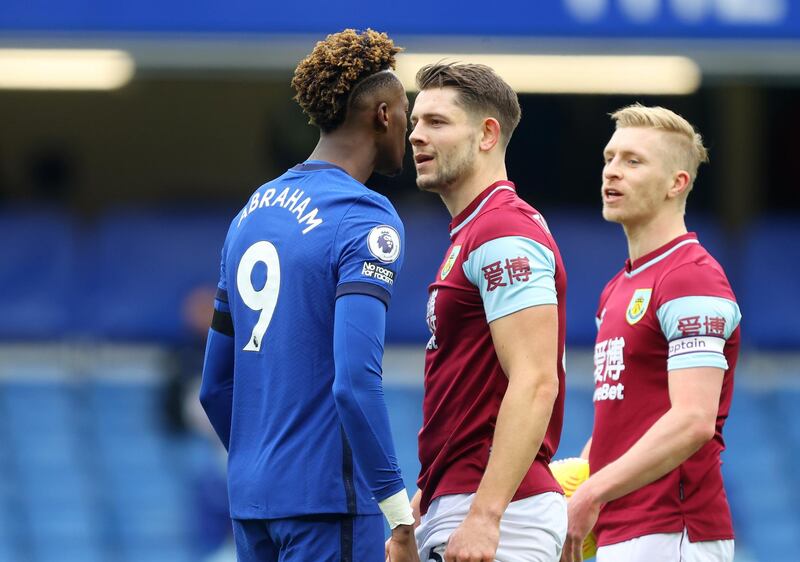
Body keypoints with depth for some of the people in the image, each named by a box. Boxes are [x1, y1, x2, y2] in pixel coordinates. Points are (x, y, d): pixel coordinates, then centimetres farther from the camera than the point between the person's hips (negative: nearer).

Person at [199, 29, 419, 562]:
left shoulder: (251, 213, 14)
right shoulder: (366, 219, -10)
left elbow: (215, 386, 19)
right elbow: (356, 382, -21)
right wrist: (401, 519, -18)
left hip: (251, 498, 8)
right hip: (328, 499, -8)